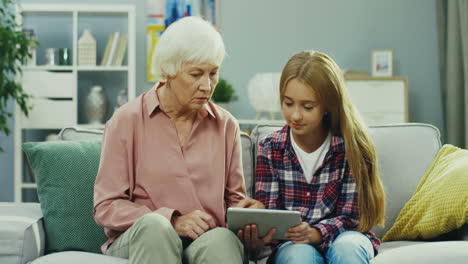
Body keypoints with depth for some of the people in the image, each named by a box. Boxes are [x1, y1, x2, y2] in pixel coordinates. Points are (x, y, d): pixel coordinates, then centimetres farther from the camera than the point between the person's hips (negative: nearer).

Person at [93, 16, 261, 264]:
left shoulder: (226, 125, 12)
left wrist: (243, 213, -7)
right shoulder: (127, 120, 2)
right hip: (139, 238, -1)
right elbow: (106, 207, -2)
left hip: (207, 241, 1)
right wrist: (172, 221, -15)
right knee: (153, 224, -37)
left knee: (221, 239, -36)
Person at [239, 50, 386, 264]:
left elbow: (349, 216, -5)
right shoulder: (270, 149, 0)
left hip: (342, 236, 0)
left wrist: (315, 233, -26)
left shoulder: (351, 146, -6)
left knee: (347, 247, -36)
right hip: (291, 245, 1)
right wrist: (258, 236, -28)